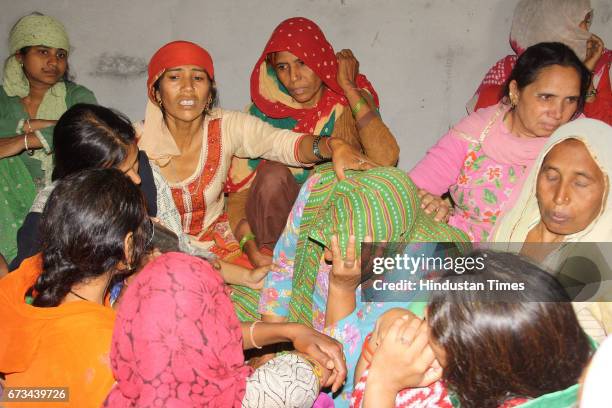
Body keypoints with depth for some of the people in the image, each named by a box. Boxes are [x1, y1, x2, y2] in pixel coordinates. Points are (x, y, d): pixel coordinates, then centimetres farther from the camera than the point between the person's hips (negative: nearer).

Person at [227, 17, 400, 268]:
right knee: (272, 172, -29)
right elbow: (239, 191, -9)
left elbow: (385, 160, -24)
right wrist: (249, 245, -28)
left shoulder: (349, 102, -4)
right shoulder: (264, 111, -4)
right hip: (279, 222, 0)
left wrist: (348, 86, -17)